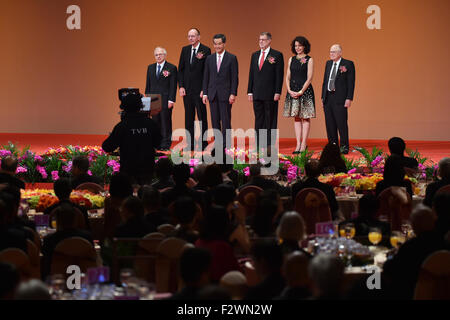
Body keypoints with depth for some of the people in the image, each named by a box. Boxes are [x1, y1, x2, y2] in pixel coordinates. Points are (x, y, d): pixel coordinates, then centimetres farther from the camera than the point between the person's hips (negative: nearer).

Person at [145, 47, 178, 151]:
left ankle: (166, 145, 1)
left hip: (165, 101, -5)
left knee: (165, 122, -2)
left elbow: (173, 86, -6)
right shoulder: (150, 68, 14)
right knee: (155, 122, 6)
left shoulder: (171, 68, -2)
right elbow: (148, 84, 16)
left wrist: (171, 100, -12)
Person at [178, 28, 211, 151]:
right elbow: (181, 69, 12)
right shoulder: (185, 50, 10)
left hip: (199, 89, -5)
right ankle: (190, 144, 10)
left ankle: (203, 144, 4)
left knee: (202, 117, 0)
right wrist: (181, 86, 1)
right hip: (187, 90, 5)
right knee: (188, 118, 7)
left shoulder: (205, 50, -4)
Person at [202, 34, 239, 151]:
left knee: (226, 120, -4)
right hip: (212, 94, 4)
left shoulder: (231, 58, 0)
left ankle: (226, 144, -1)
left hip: (225, 94, -4)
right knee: (215, 120, 5)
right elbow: (206, 77, 12)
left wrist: (233, 94, -11)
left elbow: (234, 77, -3)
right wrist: (205, 93, 4)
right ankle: (218, 143, 11)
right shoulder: (209, 59, 11)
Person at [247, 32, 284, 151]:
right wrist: (250, 91, 9)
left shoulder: (277, 55, -1)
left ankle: (270, 144, 2)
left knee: (270, 120, -1)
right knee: (259, 119, 8)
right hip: (257, 94, 5)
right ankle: (259, 144, 12)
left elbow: (279, 75, -6)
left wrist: (277, 92, -12)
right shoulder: (255, 55, 15)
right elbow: (251, 74, 16)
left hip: (270, 94, -5)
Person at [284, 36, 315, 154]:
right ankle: (298, 144, 5)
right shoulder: (291, 59, 12)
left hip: (305, 90, -5)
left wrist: (301, 91, -14)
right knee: (297, 118, 5)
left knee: (305, 117, -2)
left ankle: (303, 144, -1)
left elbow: (309, 78, -7)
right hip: (293, 91, 5)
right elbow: (288, 77, 10)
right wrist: (290, 90, -5)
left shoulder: (309, 60, -2)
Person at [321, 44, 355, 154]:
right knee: (330, 124, 7)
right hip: (328, 98, 6)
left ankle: (344, 147, 1)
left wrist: (349, 98, -13)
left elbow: (351, 82, -6)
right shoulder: (328, 63, 15)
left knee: (341, 123, -6)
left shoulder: (348, 64, -3)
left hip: (340, 99, -6)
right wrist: (323, 97, 14)